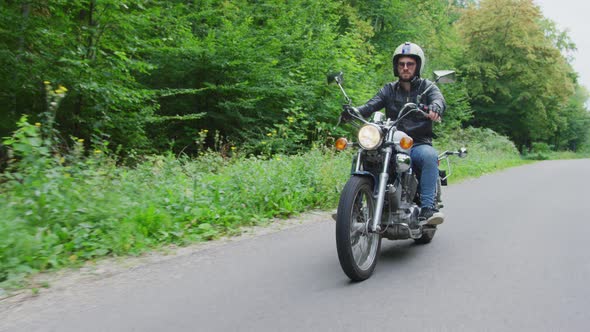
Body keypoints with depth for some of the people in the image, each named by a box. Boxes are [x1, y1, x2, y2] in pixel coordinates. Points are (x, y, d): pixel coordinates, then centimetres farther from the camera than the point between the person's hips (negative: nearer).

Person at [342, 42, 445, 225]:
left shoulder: (426, 86, 10)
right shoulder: (389, 89, 16)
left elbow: (439, 99, -13)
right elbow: (371, 105, -2)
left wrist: (434, 108, -39)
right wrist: (354, 111, -25)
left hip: (419, 144, -2)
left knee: (429, 156, -35)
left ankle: (428, 207, -34)